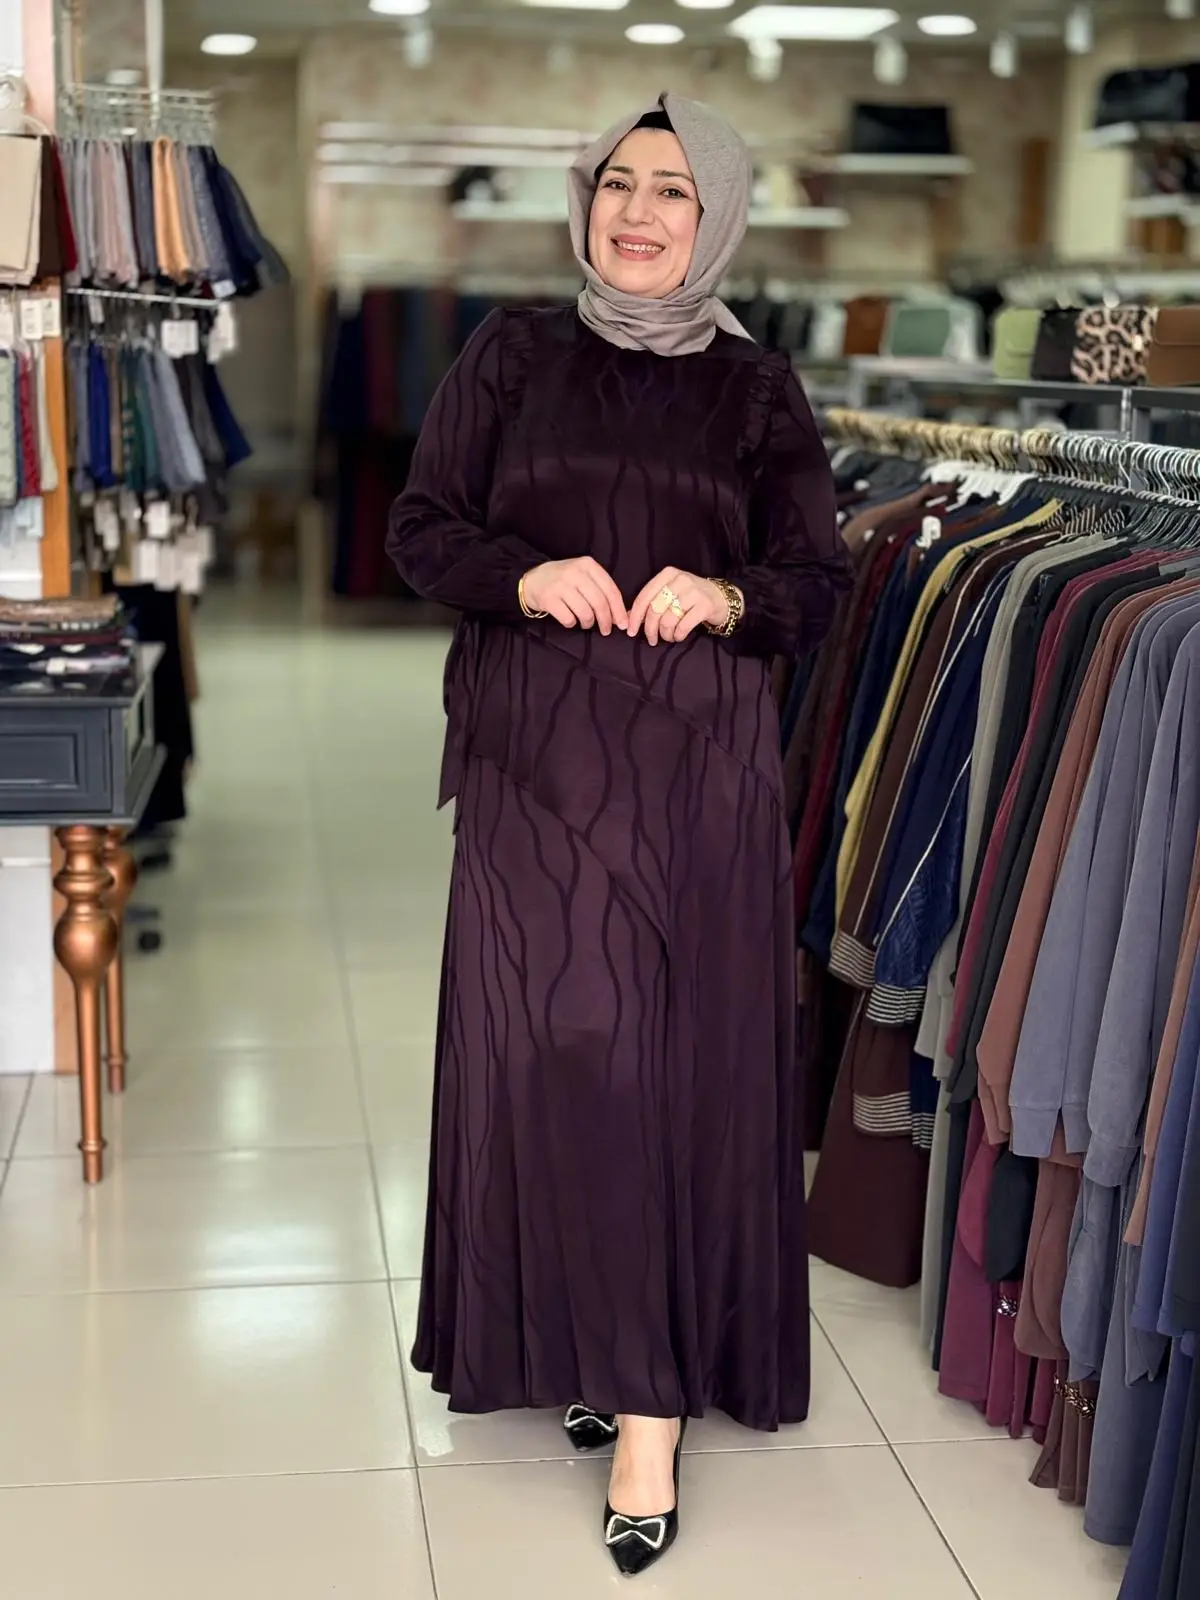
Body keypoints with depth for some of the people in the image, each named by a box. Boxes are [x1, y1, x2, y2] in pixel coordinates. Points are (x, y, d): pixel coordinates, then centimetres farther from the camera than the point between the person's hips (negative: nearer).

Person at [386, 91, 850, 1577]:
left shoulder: (755, 389, 8)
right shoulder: (512, 356, 8)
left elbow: (817, 580, 6)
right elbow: (420, 529, 5)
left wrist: (725, 594, -15)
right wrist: (525, 574, -14)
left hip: (698, 763, 0)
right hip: (537, 754, 0)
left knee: (686, 1053, -2)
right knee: (548, 1042, -2)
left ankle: (649, 1399, 5)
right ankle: (575, 1336, 14)